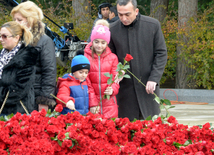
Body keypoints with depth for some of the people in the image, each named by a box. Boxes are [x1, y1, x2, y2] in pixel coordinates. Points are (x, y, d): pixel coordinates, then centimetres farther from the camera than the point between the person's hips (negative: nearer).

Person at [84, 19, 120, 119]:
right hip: (92, 102, -1)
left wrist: (113, 89, -16)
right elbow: (86, 81, -1)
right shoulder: (86, 57, 1)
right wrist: (92, 102, -8)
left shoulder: (112, 58, 8)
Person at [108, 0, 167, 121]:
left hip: (148, 86, 0)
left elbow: (161, 54, 1)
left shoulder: (153, 25, -4)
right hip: (125, 87, 0)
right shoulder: (113, 30, -2)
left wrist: (154, 79, -9)